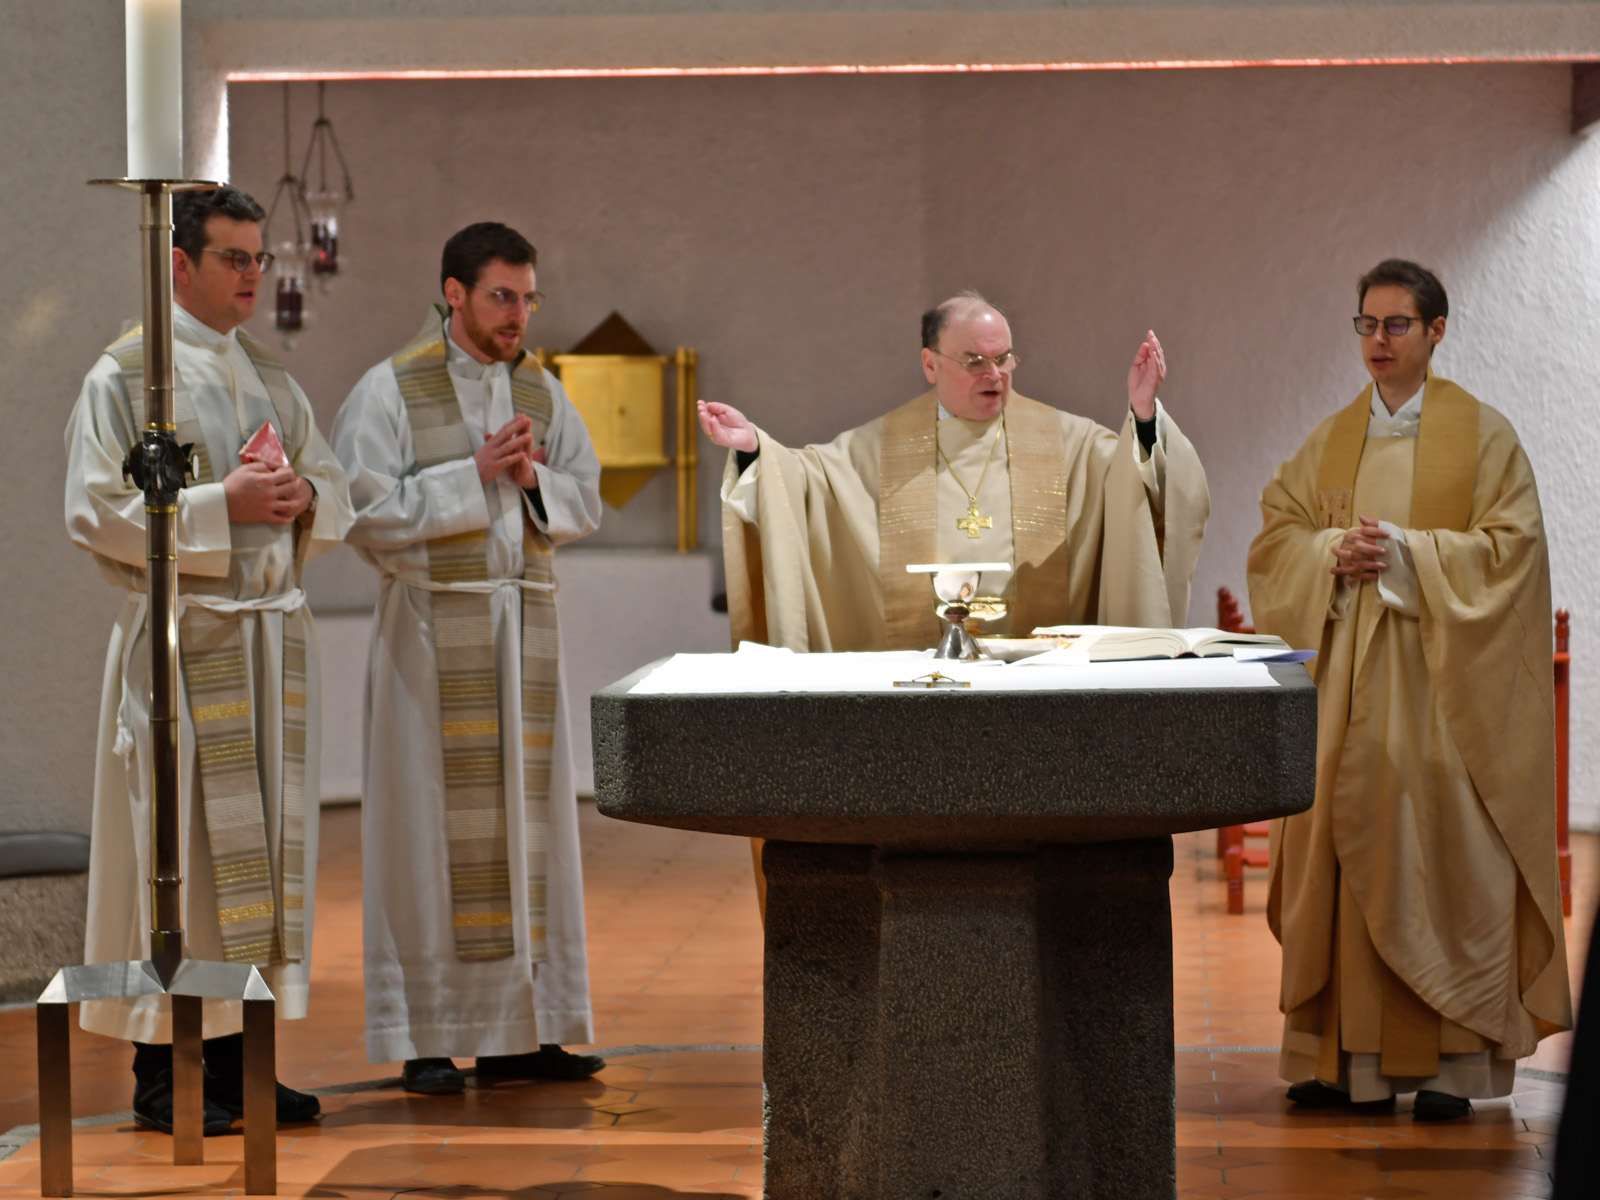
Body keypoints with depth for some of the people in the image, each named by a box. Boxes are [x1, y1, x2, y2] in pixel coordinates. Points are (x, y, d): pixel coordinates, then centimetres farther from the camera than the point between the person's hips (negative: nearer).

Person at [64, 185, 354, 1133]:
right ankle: (162, 1072, 1)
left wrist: (303, 499, -5)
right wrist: (220, 505, -18)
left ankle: (235, 1057, 13)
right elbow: (97, 511, -11)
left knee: (266, 834, 6)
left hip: (274, 634, 6)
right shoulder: (125, 376, -3)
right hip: (180, 636, -6)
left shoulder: (272, 380, 15)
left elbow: (338, 494, 18)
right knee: (179, 841, -6)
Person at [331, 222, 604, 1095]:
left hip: (525, 627, 5)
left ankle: (517, 1031, 10)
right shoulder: (390, 391, -4)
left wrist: (532, 479, -8)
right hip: (432, 626, -5)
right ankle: (427, 1037, 1)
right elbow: (366, 511, -12)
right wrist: (474, 474, -15)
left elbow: (584, 504, 12)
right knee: (432, 820, -4)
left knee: (525, 817, 4)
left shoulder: (542, 394, 12)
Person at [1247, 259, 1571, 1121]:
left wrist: (1404, 551, -15)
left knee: (1437, 854, -7)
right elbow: (1274, 532, 12)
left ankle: (1451, 1063, -4)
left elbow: (1509, 544, -6)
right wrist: (1333, 553, -8)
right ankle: (1346, 1057, 5)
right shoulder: (1330, 442, 15)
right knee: (1342, 852, 0)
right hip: (1343, 677, 4)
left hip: (1437, 680, -4)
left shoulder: (1483, 436, 2)